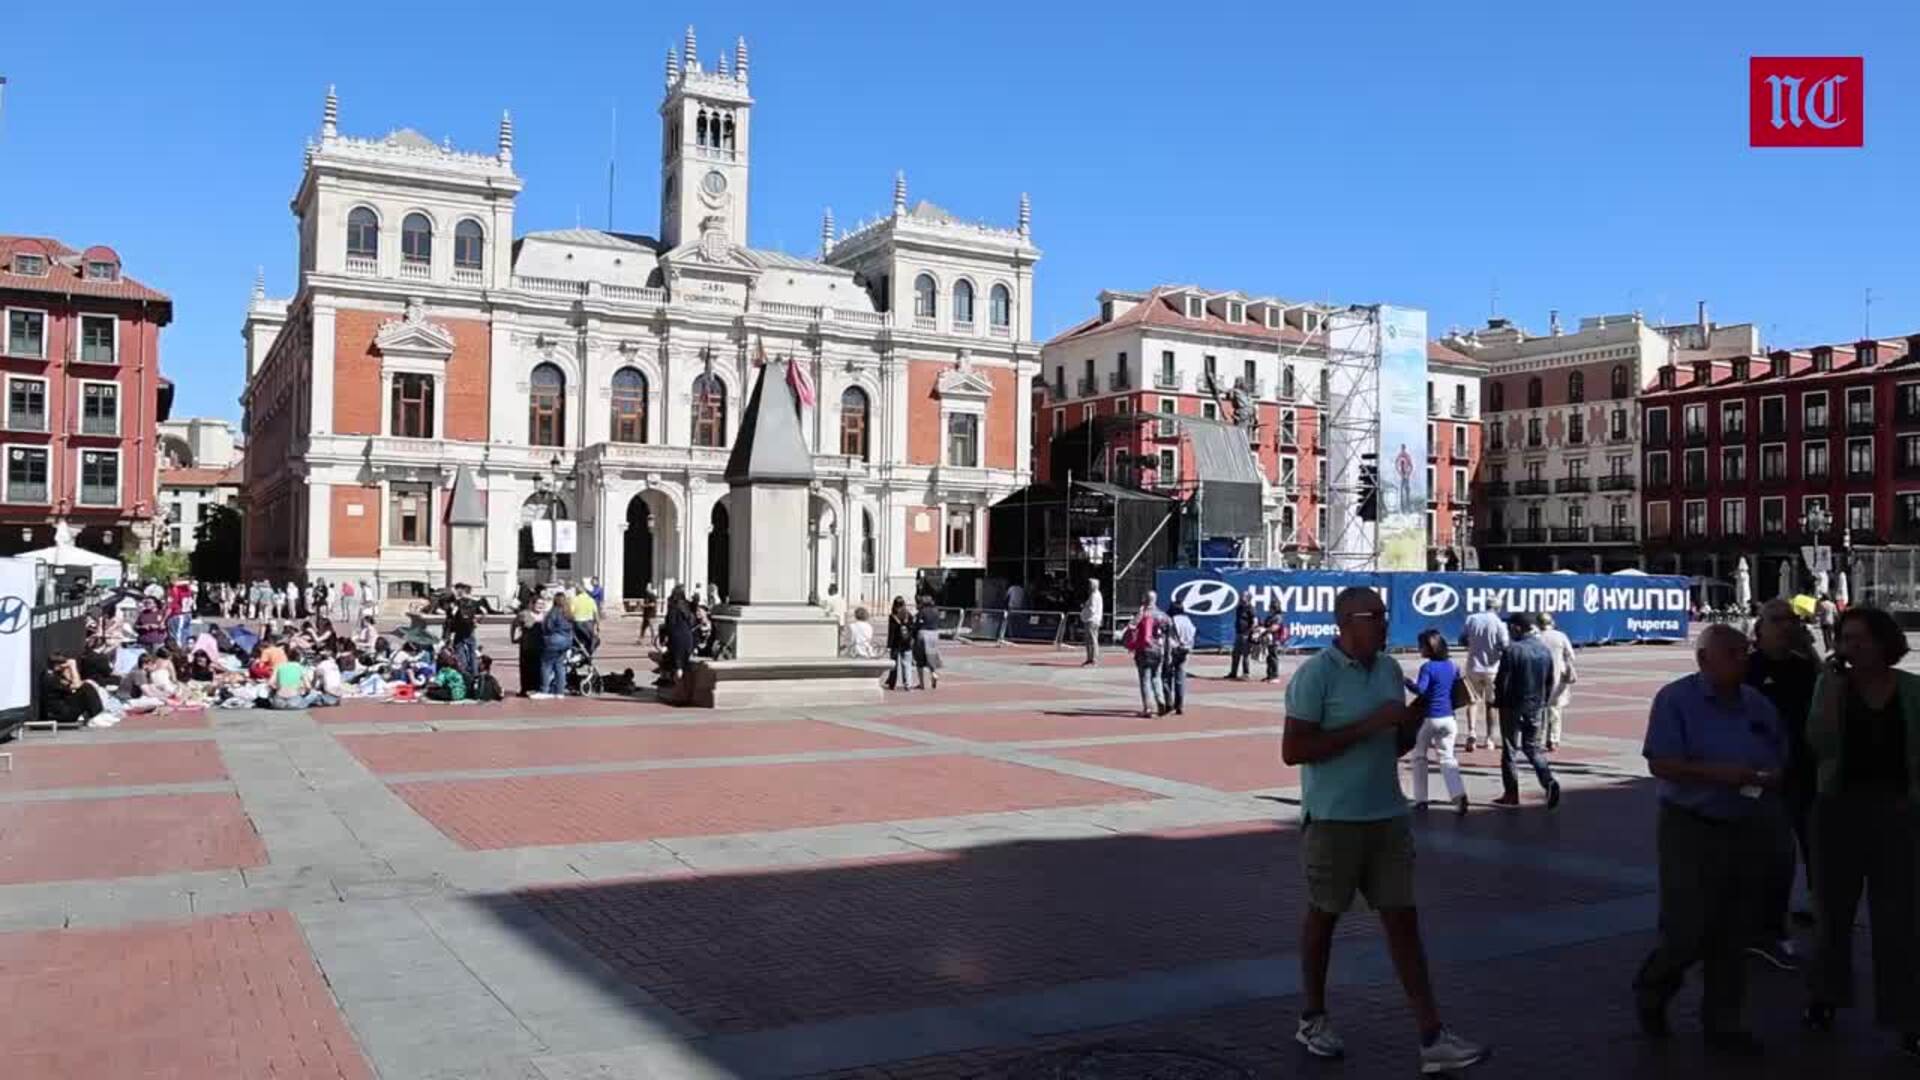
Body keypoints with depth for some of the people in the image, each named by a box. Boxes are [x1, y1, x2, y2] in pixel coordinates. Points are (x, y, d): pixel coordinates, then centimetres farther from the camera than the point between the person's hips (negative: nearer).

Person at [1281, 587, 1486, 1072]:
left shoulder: (1389, 668, 6)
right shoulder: (1316, 674, -15)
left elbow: (1396, 744, 15)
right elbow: (1293, 750, -20)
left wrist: (1420, 711, -5)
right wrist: (1368, 724, -22)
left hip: (1388, 816, 6)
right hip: (1333, 819, -6)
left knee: (1403, 918, 5)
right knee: (1324, 914, 10)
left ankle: (1432, 1037, 9)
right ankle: (1313, 1018, 28)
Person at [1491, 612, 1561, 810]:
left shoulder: (1512, 650, -17)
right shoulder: (1544, 649, 4)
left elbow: (1502, 681, -15)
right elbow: (1550, 681, 9)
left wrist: (1498, 702, -1)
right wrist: (1543, 702, 18)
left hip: (1513, 706, -6)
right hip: (1536, 706, 6)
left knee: (1509, 749, 6)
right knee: (1532, 747, 17)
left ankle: (1511, 794, 10)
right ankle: (1549, 782, -4)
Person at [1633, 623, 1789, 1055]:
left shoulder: (1759, 704, 8)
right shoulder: (1676, 699, -8)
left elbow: (1782, 765, 13)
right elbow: (1660, 764, -15)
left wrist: (1769, 779, -10)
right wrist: (1717, 773, -26)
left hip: (1750, 831, 5)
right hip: (1692, 830, -5)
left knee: (1732, 934, 11)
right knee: (1687, 931, -6)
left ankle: (1722, 1023, 23)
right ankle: (1650, 992, 22)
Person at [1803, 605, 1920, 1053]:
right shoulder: (1831, 684, -3)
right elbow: (1819, 743, -17)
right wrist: (1834, 683, -19)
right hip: (1839, 808, 1)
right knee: (1833, 908, 14)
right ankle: (1825, 995, 32)